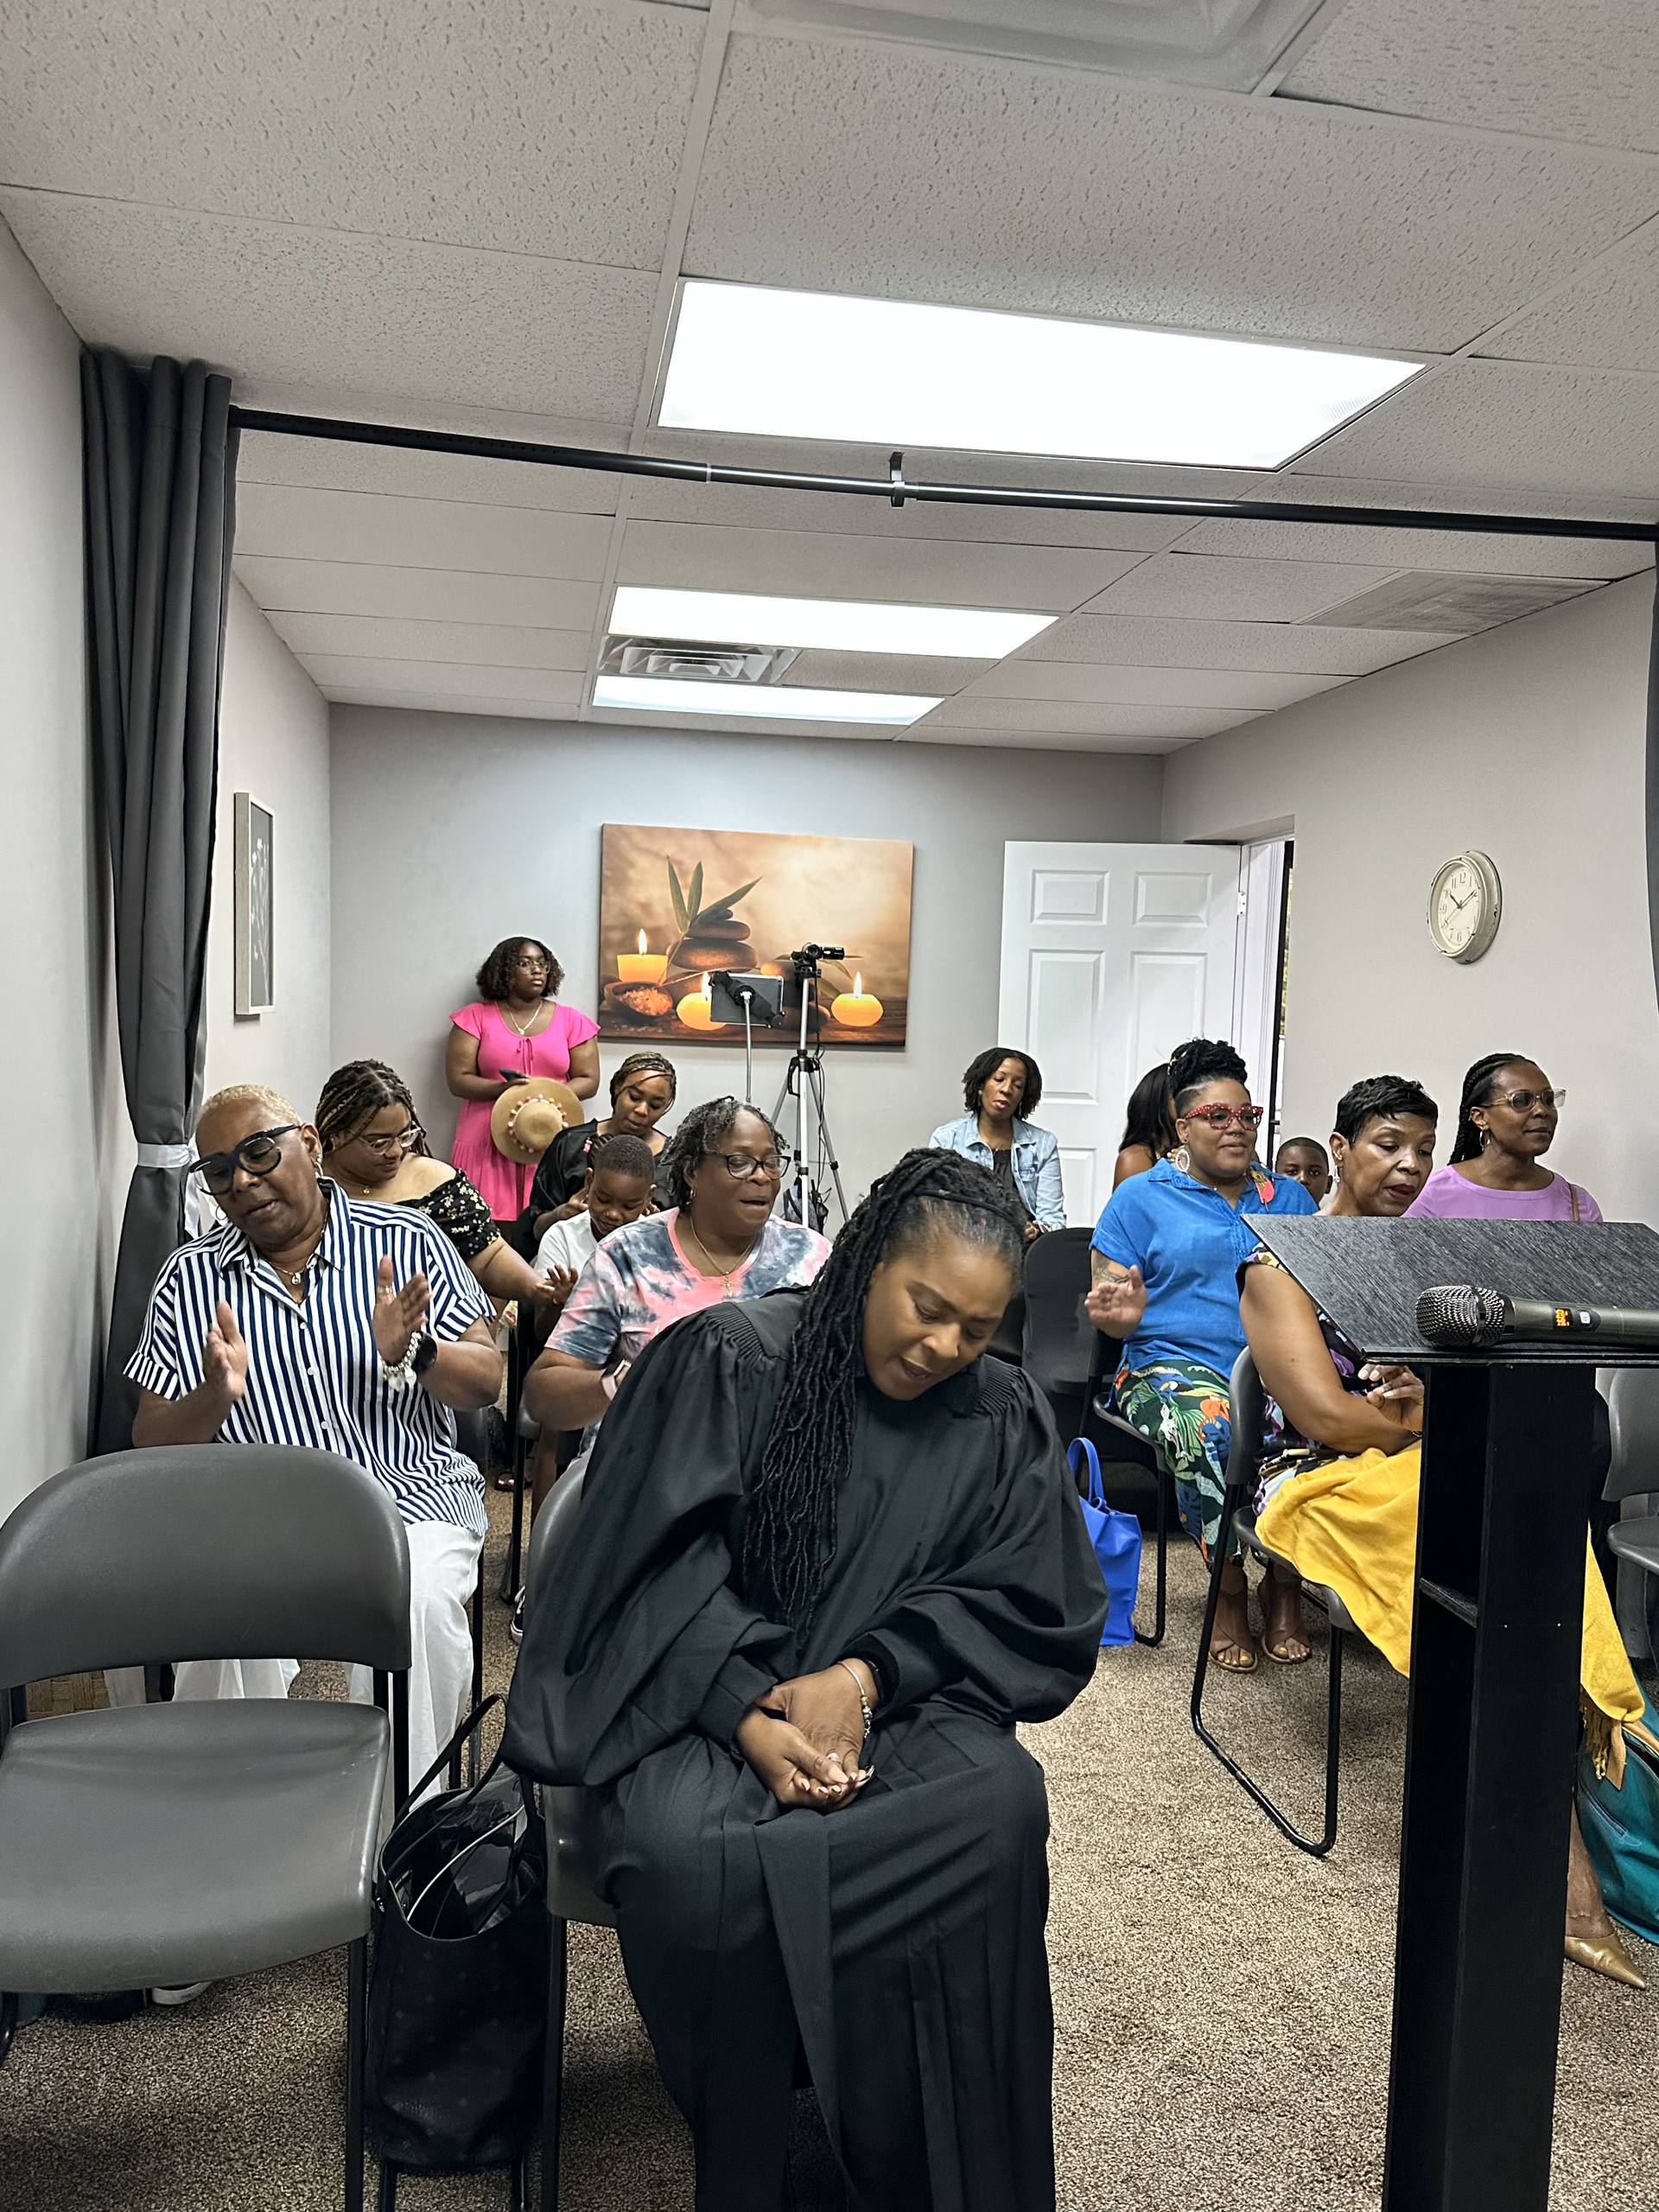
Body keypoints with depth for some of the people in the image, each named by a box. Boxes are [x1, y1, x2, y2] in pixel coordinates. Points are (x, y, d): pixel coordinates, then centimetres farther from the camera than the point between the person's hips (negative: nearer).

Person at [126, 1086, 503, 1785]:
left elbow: (487, 1381, 2)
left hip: (409, 1497, -1)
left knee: (416, 1599, -31)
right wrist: (214, 1396, -14)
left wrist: (412, 1353, -19)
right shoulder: (188, 1279, 9)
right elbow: (152, 1445, 8)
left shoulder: (407, 1239, 4)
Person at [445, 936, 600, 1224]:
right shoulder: (476, 1017, 7)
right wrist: (504, 1089, -16)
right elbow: (457, 1081, 2)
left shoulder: (571, 1021, 10)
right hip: (487, 1143, -1)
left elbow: (588, 1080, 8)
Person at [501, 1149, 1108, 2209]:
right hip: (705, 1699, -2)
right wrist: (752, 1719, -21)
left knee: (1004, 1802, -29)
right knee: (690, 1854, -33)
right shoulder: (724, 1361, -6)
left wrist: (863, 1676, -14)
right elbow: (658, 1569, -8)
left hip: (890, 1703, 2)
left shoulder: (1002, 1419, 2)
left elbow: (1027, 1608, 3)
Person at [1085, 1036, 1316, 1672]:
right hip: (1174, 1365, -2)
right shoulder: (1142, 1197, 10)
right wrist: (1123, 1315, -18)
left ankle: (1287, 1579, -10)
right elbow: (1106, 1306, 5)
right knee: (1211, 1433, -35)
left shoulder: (1291, 1199, 21)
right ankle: (1229, 1589, -14)